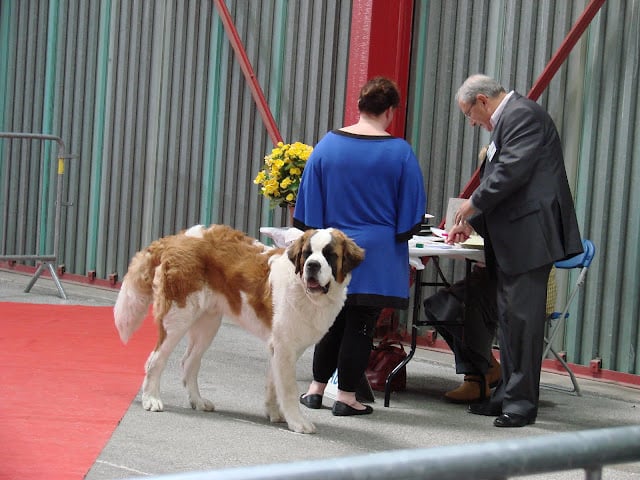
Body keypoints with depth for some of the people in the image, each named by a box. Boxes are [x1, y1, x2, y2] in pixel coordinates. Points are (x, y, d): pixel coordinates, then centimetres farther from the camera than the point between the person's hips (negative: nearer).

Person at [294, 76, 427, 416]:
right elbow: (412, 211, -2)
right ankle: (346, 397, 6)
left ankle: (317, 389, 19)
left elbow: (307, 208, 4)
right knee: (360, 325, 3)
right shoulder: (400, 152, -8)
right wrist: (400, 233, 14)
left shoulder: (327, 145, 0)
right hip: (377, 259, -3)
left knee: (332, 321, 16)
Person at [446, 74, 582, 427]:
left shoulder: (523, 114, -10)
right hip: (510, 239, 11)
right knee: (508, 315, 13)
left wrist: (474, 204, -9)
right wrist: (470, 223, 24)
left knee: (523, 315, -9)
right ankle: (508, 393, 18)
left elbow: (513, 170, -20)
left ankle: (522, 399, -6)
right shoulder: (506, 121, 21)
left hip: (529, 233, -11)